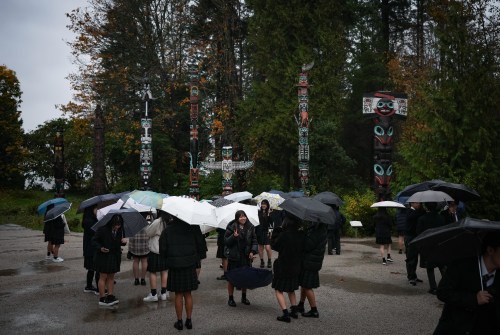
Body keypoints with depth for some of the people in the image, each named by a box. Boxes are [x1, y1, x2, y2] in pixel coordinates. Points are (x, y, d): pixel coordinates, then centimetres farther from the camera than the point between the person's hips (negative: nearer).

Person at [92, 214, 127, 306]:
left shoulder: (119, 231, 1)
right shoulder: (102, 229, -16)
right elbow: (94, 241, -10)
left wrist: (124, 241, -10)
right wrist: (100, 248, -26)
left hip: (115, 257, 6)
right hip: (103, 257, -5)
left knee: (111, 277, 11)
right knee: (103, 277, 2)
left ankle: (110, 296, 19)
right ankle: (102, 299, 9)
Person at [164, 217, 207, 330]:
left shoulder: (168, 229, -6)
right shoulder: (193, 227, -3)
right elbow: (201, 244, -1)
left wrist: (166, 260, 10)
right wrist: (197, 258, 10)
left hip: (174, 266, -1)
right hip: (190, 265, 2)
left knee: (178, 295, 8)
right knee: (188, 294, 12)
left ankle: (179, 321, 14)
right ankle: (189, 320, 18)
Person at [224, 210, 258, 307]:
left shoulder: (250, 227, 3)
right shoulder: (231, 227, -7)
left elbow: (254, 241, 10)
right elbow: (226, 241, -6)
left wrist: (252, 251, -4)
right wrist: (234, 236, -23)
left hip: (246, 256, 3)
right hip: (233, 256, -3)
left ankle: (244, 297, 28)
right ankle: (231, 298, 17)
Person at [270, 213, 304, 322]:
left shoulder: (284, 235, -22)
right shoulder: (300, 235, -6)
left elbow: (274, 245, -10)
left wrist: (276, 231, -4)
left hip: (283, 267, -6)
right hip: (296, 267, 6)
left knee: (278, 290, 6)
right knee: (291, 289, 25)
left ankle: (285, 314, -3)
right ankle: (294, 310, 23)